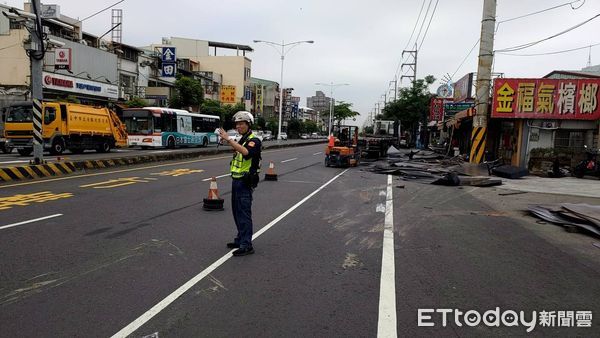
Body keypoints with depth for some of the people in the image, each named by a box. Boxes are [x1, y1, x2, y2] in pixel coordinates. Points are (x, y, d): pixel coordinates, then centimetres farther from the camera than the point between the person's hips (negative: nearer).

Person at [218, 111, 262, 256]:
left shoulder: (254, 140, -13)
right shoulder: (242, 140, 17)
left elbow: (246, 152, -35)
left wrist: (228, 139, -37)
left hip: (245, 182, -10)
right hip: (236, 180, 10)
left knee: (244, 213, -9)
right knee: (237, 212, 15)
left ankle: (246, 245, -5)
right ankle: (241, 240, 27)